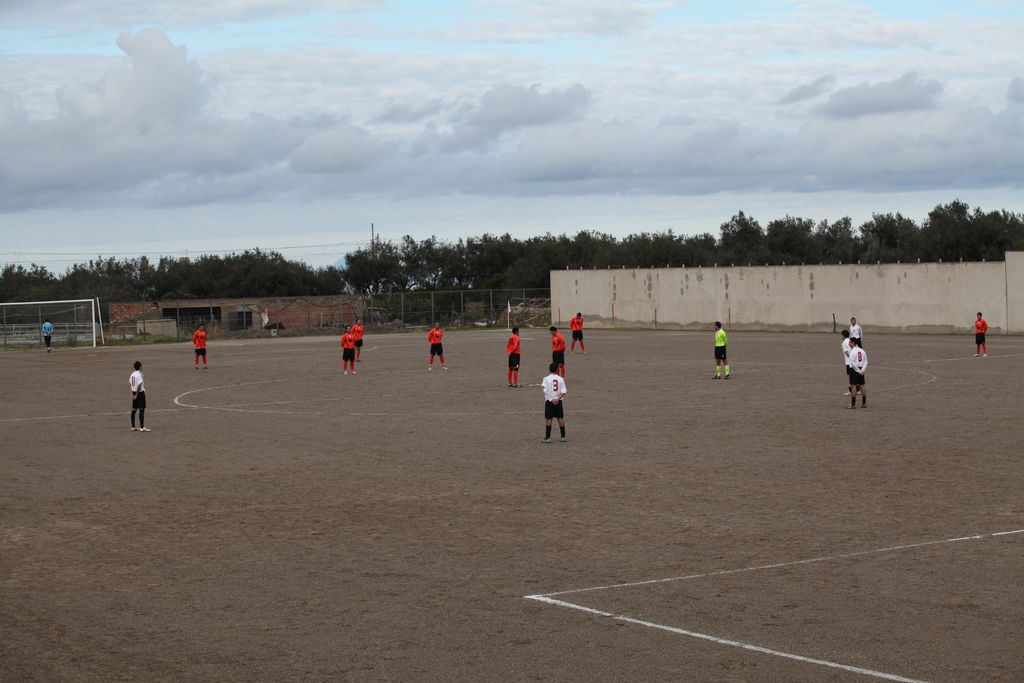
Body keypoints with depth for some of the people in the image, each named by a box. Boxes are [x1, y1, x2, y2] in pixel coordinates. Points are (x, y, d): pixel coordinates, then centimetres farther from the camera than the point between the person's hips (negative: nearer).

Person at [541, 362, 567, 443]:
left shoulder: (546, 379, -5)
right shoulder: (561, 379, 2)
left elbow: (545, 390, -17)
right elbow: (563, 391, -6)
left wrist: (551, 399, -18)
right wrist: (558, 399, -12)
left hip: (549, 401, -2)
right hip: (558, 401, 2)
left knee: (548, 419, 1)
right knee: (561, 418, 10)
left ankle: (547, 438, -1)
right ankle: (563, 437, 14)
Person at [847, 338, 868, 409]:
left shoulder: (853, 351, -13)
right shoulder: (862, 351, 9)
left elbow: (853, 363, -19)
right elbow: (865, 362, 6)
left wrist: (859, 371, -14)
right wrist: (862, 370, -3)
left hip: (854, 370, -7)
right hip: (861, 369, 7)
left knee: (853, 386, -4)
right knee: (862, 386, 11)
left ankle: (853, 404, -4)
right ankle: (864, 403, 14)